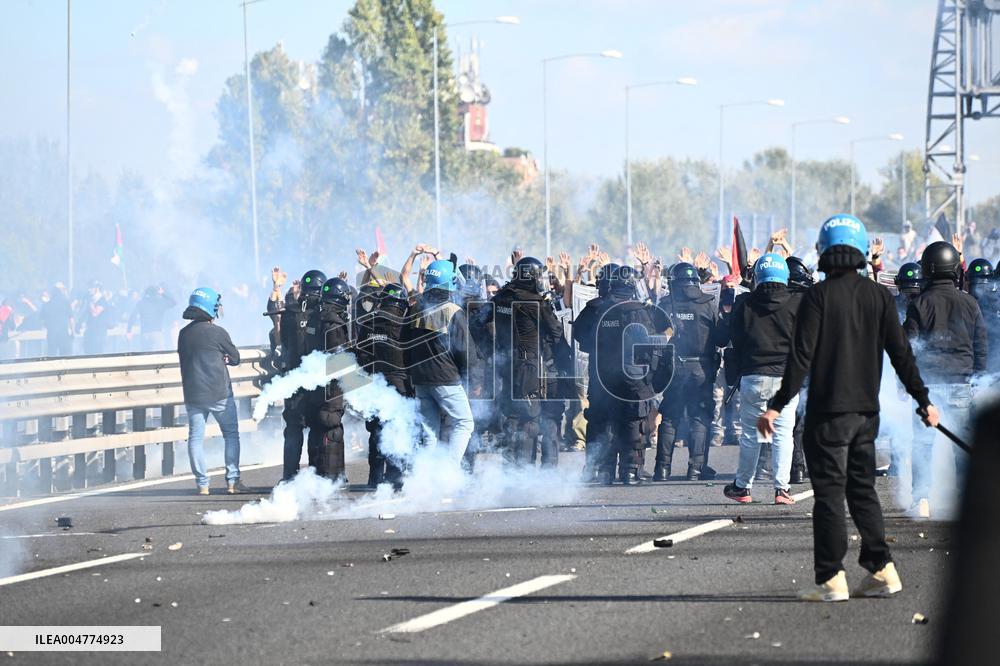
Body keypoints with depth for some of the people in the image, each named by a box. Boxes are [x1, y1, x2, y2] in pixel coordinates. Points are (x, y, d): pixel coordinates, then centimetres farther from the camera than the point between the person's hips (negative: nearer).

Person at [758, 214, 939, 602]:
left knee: (830, 491, -1)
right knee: (862, 489, 16)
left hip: (828, 410, -5)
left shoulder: (818, 296, -9)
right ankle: (882, 571, 11)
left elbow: (801, 356, -14)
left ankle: (831, 580, -3)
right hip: (867, 409, 5)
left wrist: (777, 405, -11)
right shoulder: (879, 296, 3)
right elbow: (901, 352, 5)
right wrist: (923, 400, 14)